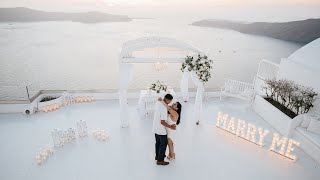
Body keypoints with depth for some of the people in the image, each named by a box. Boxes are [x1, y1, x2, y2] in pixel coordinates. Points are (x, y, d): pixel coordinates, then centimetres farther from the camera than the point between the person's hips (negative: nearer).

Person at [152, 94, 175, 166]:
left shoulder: (158, 102, -6)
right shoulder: (164, 108, -31)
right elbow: (162, 122, -28)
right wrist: (170, 127, -17)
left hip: (155, 128, 8)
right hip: (161, 130, -8)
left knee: (158, 142, 24)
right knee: (163, 144, 10)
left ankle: (157, 156, 43)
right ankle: (160, 160, 21)